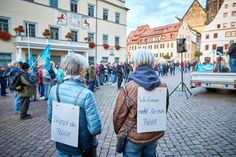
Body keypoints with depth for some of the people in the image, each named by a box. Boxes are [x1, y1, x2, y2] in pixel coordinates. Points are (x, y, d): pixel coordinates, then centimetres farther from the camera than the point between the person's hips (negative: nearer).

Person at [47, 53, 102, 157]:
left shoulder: (54, 90, -11)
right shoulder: (86, 94, -27)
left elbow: (50, 118, 1)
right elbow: (95, 129, -25)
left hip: (61, 145, 4)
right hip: (82, 148, -4)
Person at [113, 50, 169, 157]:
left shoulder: (128, 88, -26)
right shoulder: (163, 86, -10)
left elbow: (119, 115, -15)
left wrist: (118, 131, 5)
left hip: (133, 136, -4)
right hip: (154, 135, 4)